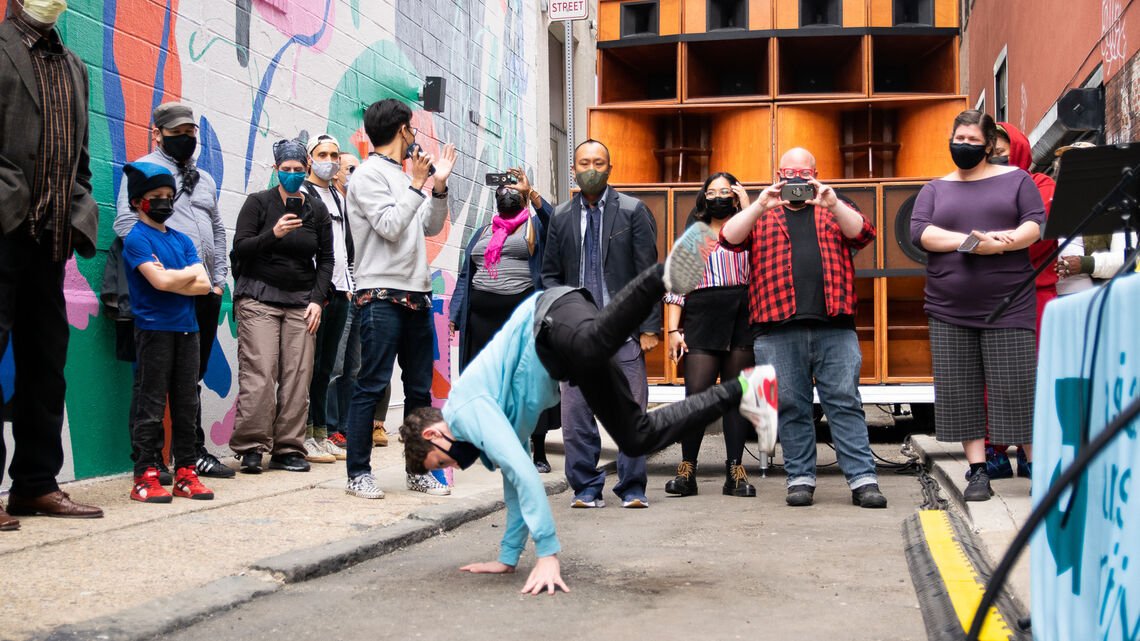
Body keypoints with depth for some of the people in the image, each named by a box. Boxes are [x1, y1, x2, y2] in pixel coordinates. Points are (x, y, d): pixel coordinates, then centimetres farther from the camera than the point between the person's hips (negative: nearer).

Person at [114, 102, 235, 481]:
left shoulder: (204, 178, 23)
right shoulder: (144, 169, 1)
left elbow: (217, 229, 25)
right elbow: (127, 223, -9)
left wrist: (219, 278, 14)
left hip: (204, 293, 7)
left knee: (192, 378, 13)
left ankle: (193, 453, 20)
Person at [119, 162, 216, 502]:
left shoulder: (182, 240, 15)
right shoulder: (136, 238, -3)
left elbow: (204, 285, 4)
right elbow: (159, 280, -16)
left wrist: (171, 278, -9)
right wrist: (189, 273, -1)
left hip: (187, 328, 6)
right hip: (154, 329, -6)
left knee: (187, 403, 8)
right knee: (150, 404, -4)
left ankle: (186, 472, 13)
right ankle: (145, 476, -1)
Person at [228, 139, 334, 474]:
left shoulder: (317, 210, 12)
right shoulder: (258, 202, 3)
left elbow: (326, 258, 13)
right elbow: (240, 248, -3)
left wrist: (317, 299, 2)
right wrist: (273, 234, -19)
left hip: (301, 301, 3)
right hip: (259, 298, -3)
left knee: (298, 376, -5)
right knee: (259, 374, -12)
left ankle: (287, 449, 1)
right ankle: (251, 449, -6)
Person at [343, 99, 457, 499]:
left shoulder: (404, 177, 18)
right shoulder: (369, 174, -5)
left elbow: (430, 228, 19)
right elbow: (390, 226, -15)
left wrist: (439, 186, 8)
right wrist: (418, 186, -10)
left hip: (416, 296, 8)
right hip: (382, 296, -8)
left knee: (420, 388, 10)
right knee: (372, 386, -6)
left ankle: (418, 471, 17)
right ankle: (358, 473, 1)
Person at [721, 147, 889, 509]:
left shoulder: (835, 210, 20)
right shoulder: (760, 215, 17)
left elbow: (863, 234, 1)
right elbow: (730, 238, 0)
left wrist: (832, 204, -15)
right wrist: (761, 206, -15)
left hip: (834, 326, 0)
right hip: (778, 330, 0)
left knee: (845, 402, -3)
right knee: (791, 407, 2)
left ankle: (863, 479, -3)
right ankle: (800, 479, 9)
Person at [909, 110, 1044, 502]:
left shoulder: (1015, 179, 10)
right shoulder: (935, 189, 14)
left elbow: (1036, 223, -1)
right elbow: (919, 232, -1)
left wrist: (999, 244, -19)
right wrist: (970, 240, -14)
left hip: (1007, 307, -2)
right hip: (949, 311, 3)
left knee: (1017, 387, -5)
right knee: (960, 393, 0)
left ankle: (1039, 468, 5)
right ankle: (978, 472, 7)